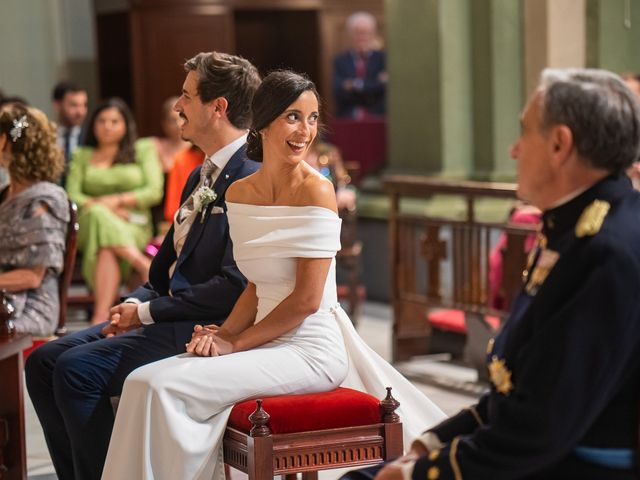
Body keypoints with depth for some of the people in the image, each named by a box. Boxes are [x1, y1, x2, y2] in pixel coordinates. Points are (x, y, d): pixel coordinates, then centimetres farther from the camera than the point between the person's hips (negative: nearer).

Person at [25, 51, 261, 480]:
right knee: (44, 361, 2)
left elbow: (235, 286, -22)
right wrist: (135, 307, 2)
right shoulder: (202, 177, 18)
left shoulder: (252, 180, -15)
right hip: (169, 315, 10)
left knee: (78, 368, -22)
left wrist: (149, 312, -15)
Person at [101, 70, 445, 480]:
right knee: (143, 381, -9)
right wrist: (223, 333, -3)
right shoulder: (240, 192, 8)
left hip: (310, 350, -7)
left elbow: (307, 300, -14)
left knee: (162, 388, -18)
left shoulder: (316, 191, -13)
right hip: (268, 342, 7)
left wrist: (235, 343, -9)